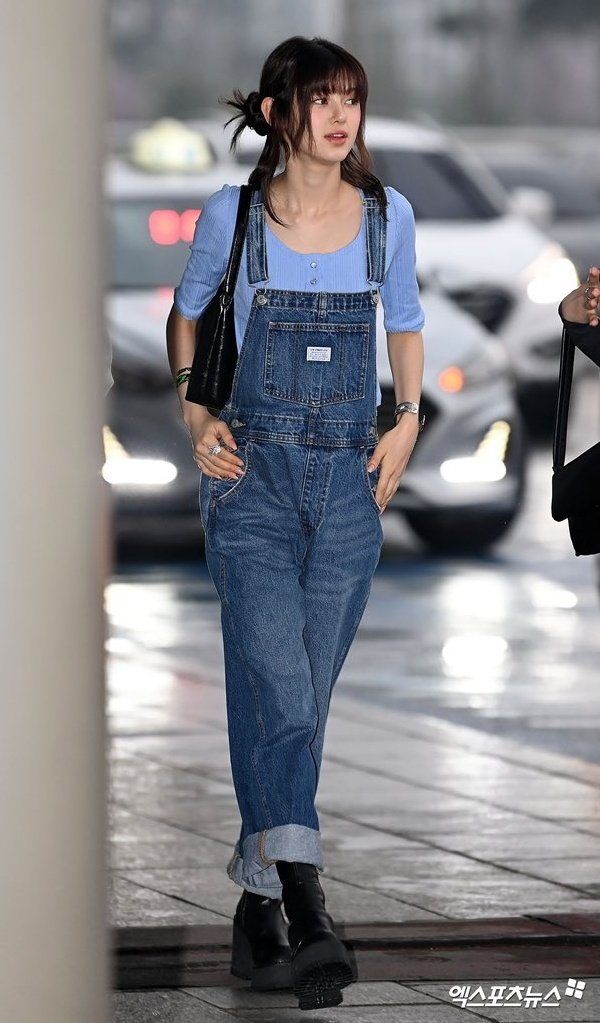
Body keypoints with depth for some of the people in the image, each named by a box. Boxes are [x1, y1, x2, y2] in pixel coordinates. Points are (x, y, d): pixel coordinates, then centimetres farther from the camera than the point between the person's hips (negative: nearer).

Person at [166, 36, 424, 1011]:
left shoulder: (388, 215, 4)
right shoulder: (233, 216, -2)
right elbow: (186, 312, 15)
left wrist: (408, 421, 6)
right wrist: (195, 417, 3)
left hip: (350, 481, 3)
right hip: (254, 474, -3)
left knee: (301, 702, 6)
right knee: (277, 693, -16)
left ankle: (259, 903, 17)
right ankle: (307, 912, -25)